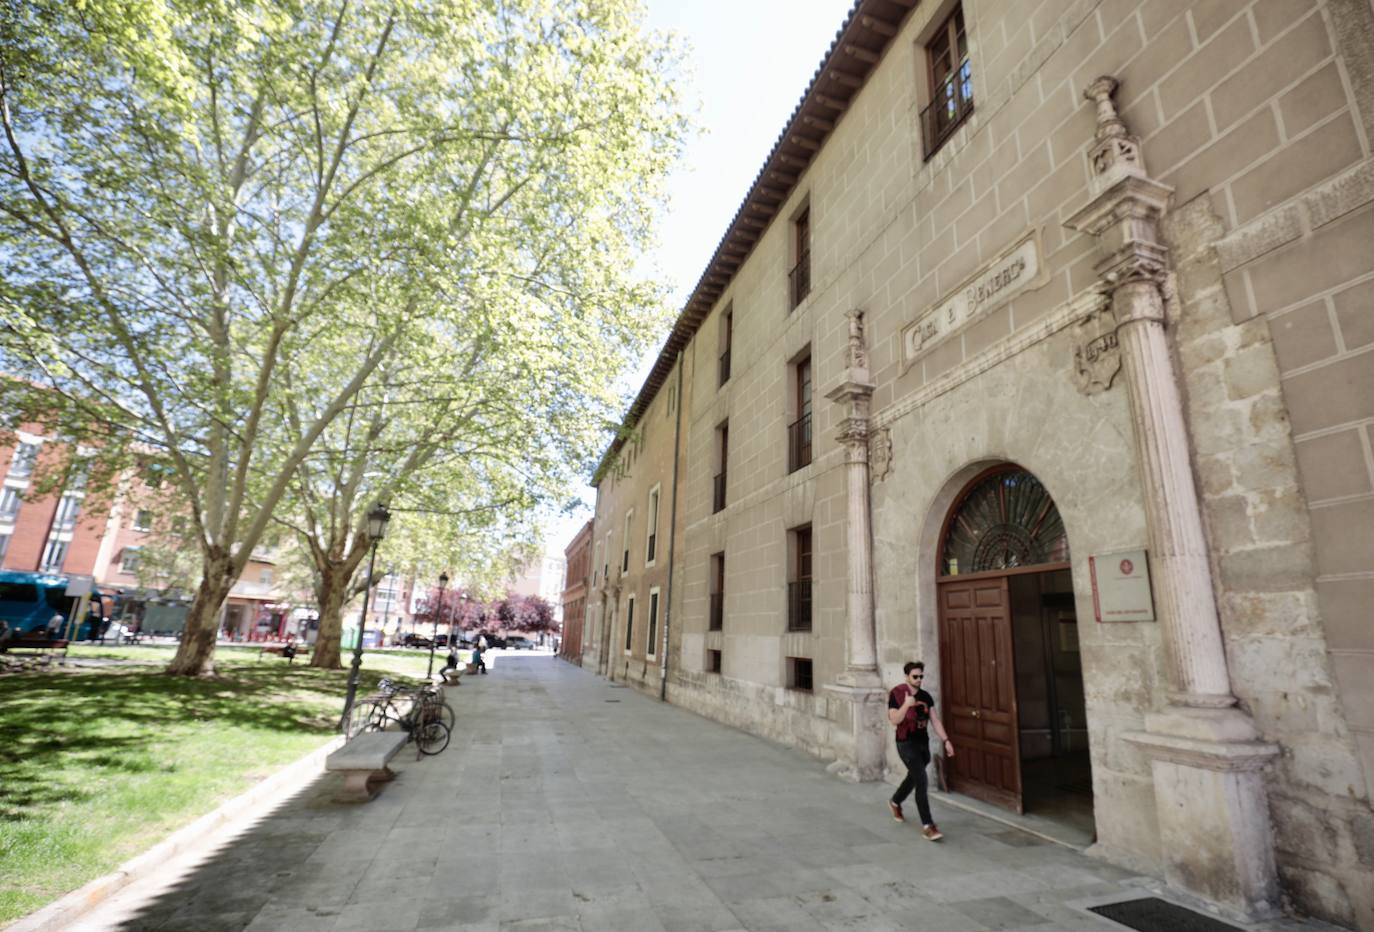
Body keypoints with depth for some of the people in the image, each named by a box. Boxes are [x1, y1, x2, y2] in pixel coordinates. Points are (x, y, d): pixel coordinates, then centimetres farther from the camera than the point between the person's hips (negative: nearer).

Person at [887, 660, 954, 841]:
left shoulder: (926, 697, 3)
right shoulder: (896, 695, -13)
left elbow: (935, 720, 6)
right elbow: (894, 720, -18)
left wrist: (946, 740, -1)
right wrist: (906, 704, -28)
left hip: (923, 743, 6)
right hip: (906, 744, -6)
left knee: (913, 778, 22)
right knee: (921, 780, -14)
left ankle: (895, 802, 48)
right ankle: (927, 826, -8)